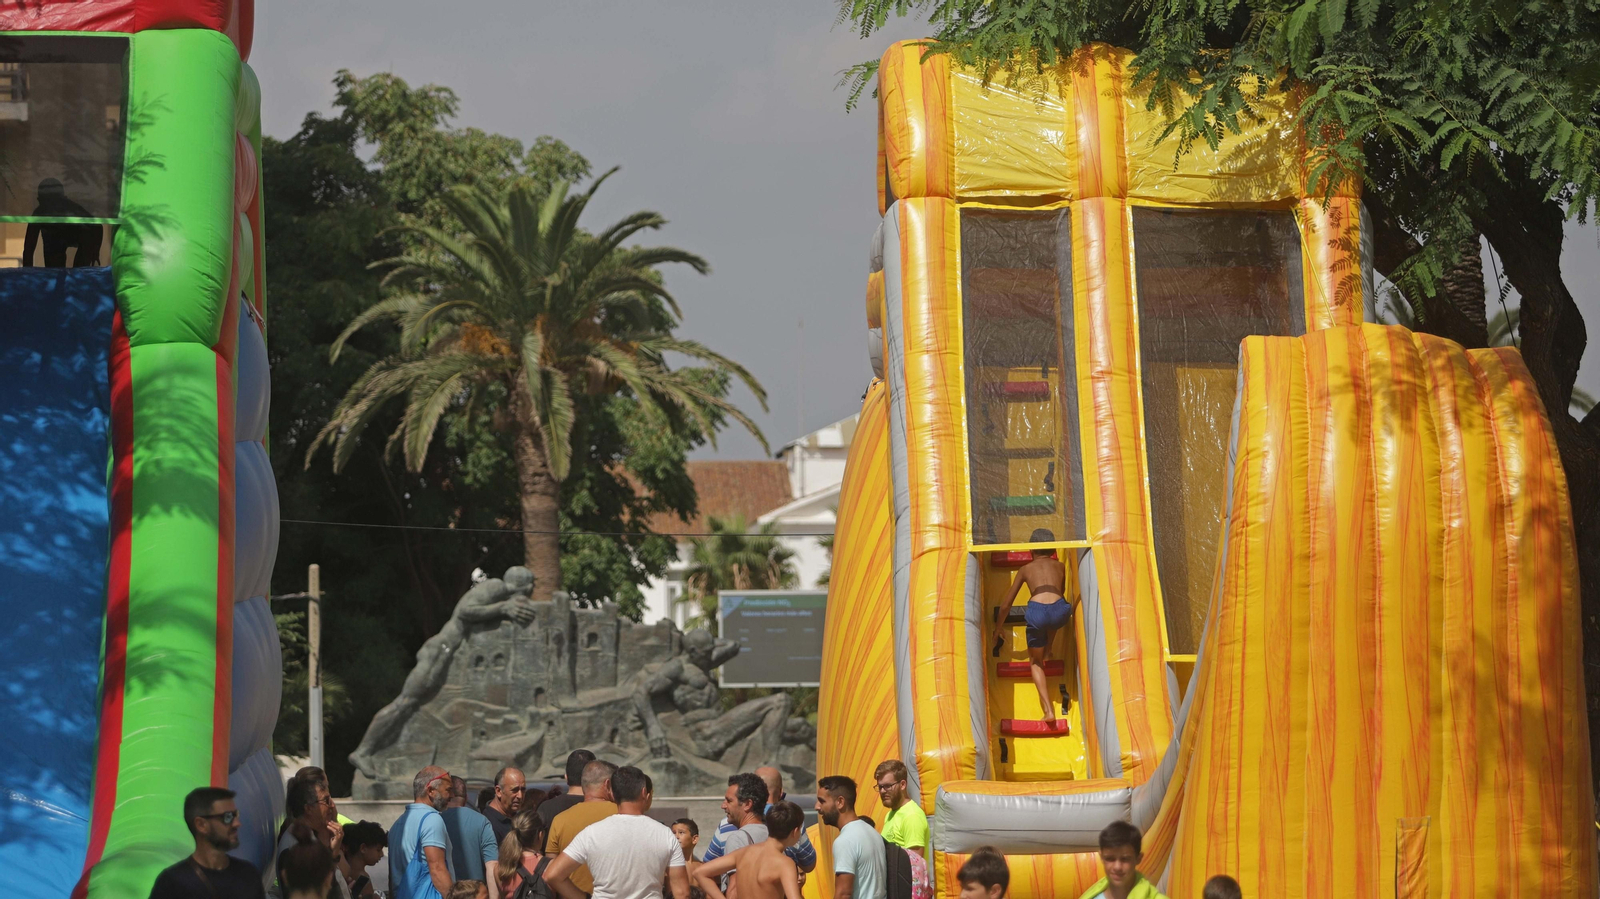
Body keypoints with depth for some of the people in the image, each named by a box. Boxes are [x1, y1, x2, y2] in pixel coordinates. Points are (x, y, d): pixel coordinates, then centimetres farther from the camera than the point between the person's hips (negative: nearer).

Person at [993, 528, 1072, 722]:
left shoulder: (1025, 569, 25)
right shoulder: (1060, 566, 28)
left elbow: (1006, 605, 28)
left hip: (1037, 612, -1)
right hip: (1059, 610, 1)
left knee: (1035, 663, 19)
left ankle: (1049, 710, 3)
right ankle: (1047, 650, 37)